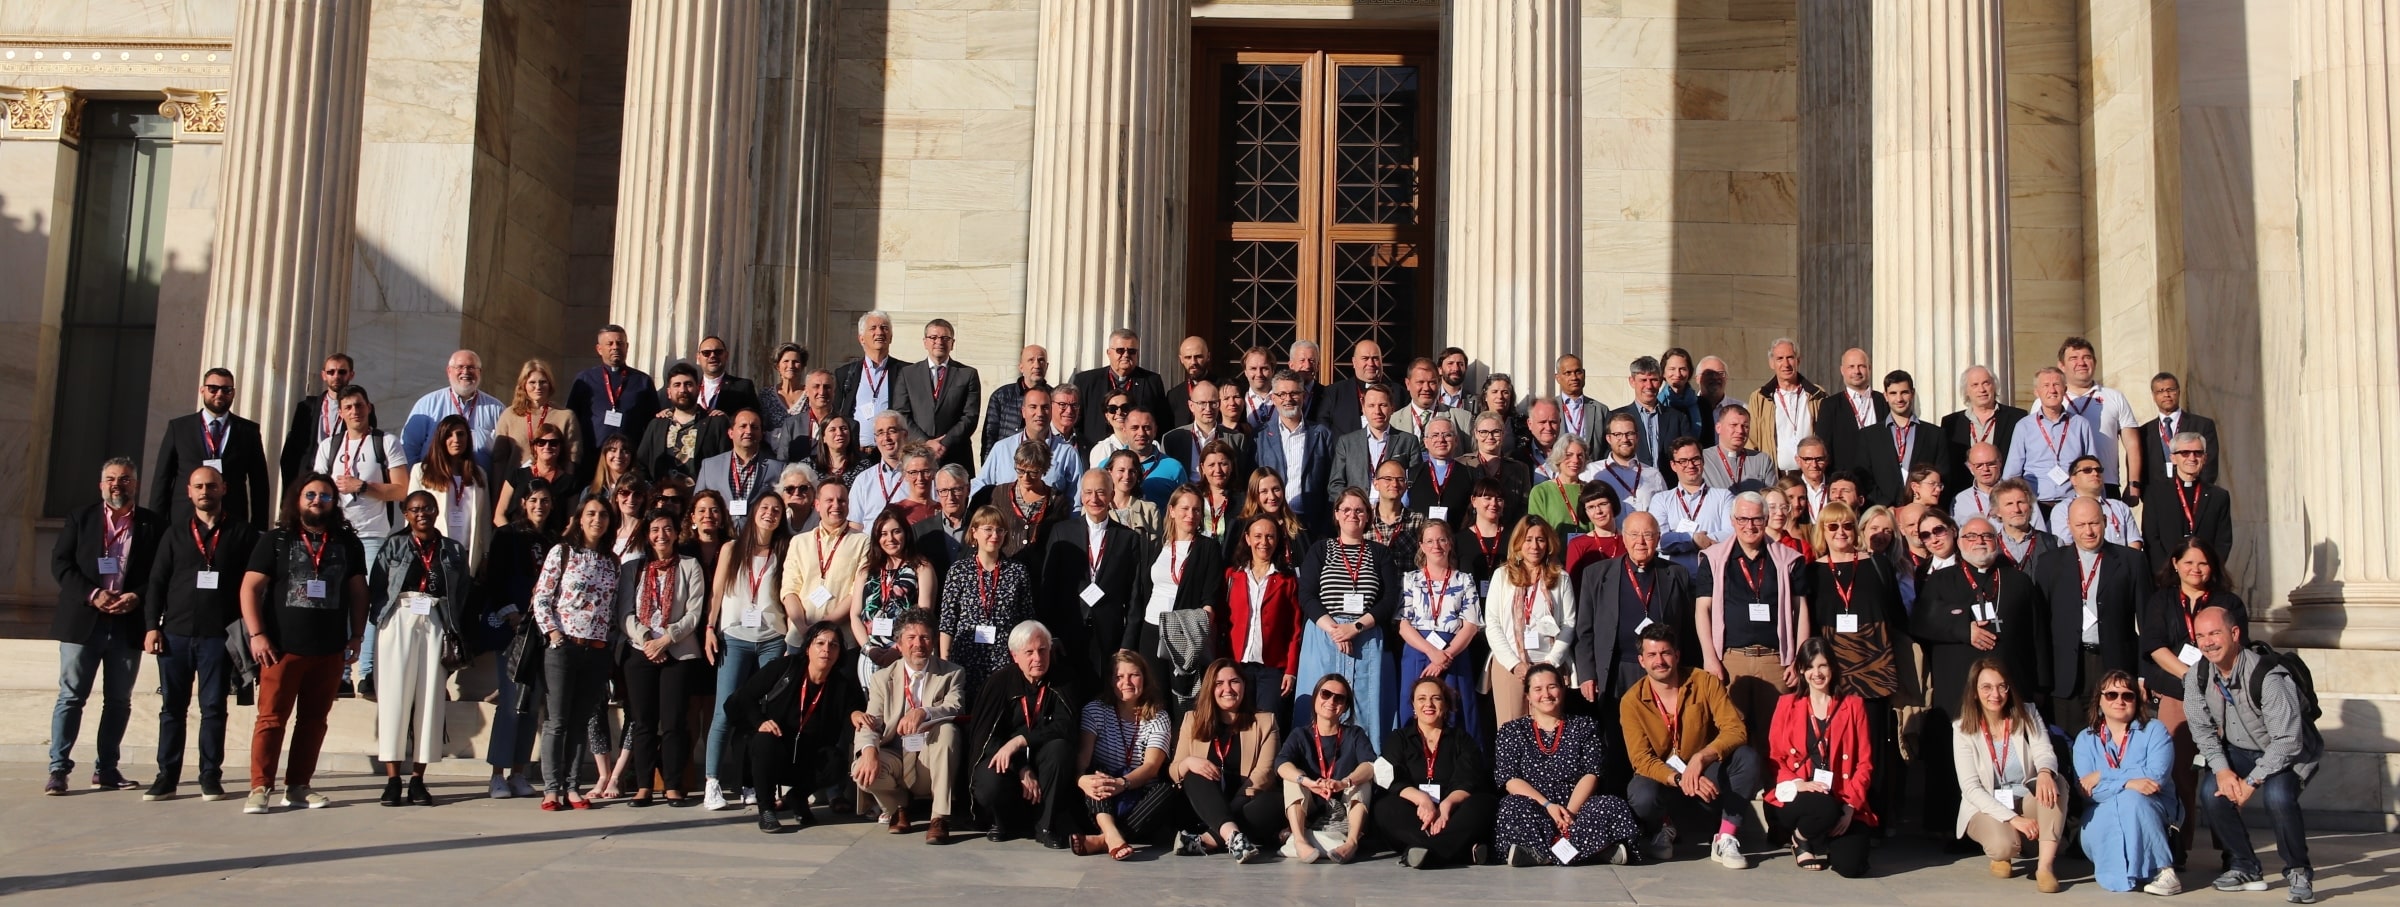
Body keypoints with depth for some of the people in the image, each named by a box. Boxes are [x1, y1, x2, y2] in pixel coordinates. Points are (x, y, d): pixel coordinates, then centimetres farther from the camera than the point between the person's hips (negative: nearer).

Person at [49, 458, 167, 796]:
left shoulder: (154, 524, 4)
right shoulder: (80, 518, 6)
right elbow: (60, 563, 0)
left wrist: (137, 597, -14)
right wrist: (92, 594, -13)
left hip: (129, 625, 1)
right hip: (83, 622, -1)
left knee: (119, 700, 8)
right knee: (71, 696, 0)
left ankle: (106, 768, 17)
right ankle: (58, 768, 4)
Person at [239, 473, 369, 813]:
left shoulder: (347, 543, 11)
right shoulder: (276, 541, 4)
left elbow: (358, 592, 14)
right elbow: (250, 588, 0)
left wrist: (356, 636, 7)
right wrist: (257, 634, -8)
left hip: (330, 650, 3)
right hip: (283, 646, -3)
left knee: (314, 720, 6)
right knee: (272, 718, -4)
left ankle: (298, 787, 13)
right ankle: (259, 788, -1)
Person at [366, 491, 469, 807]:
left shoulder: (454, 550, 12)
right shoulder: (395, 547, 11)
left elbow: (464, 594, 6)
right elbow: (375, 588, 5)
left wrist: (455, 635, -3)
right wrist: (384, 621, -9)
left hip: (436, 627, 1)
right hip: (399, 624, -1)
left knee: (429, 698, -1)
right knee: (394, 697, -4)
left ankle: (418, 779, 4)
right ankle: (393, 779, -2)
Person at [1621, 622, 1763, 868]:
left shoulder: (1705, 682, -10)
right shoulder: (1631, 701, -11)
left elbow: (1736, 730, -17)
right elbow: (1641, 760, -16)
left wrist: (1700, 758, -34)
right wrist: (1680, 779, -33)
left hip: (1706, 774, 1)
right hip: (1663, 779, -1)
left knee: (1748, 758, -28)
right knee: (1642, 796, -36)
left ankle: (1725, 841, -19)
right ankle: (1663, 829, 2)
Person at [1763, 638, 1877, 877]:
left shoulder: (1853, 705, 10)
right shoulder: (1787, 704, 11)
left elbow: (1865, 762, 6)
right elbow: (1774, 757, 7)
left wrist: (1850, 806, -9)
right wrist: (1797, 784, -14)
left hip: (1843, 804, 1)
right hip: (1797, 800, -1)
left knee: (1851, 866, -23)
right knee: (1825, 809, -37)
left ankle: (1822, 843, 15)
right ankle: (1800, 839, -1)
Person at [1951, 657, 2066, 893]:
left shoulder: (2027, 714, -2)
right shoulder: (1964, 729, -10)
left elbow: (2044, 753, -17)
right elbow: (1971, 788, -15)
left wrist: (2045, 772, -43)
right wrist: (2012, 818, -27)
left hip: (2026, 801, 2)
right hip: (1986, 808, -2)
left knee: (2053, 783, -30)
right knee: (2004, 844, -34)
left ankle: (2045, 864, -33)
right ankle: (2002, 854, 5)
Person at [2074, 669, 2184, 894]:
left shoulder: (2154, 731, -2)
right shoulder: (2085, 739, 4)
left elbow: (2156, 776, -19)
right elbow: (2085, 789, -12)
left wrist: (2103, 776, -18)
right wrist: (2127, 782, -28)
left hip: (2153, 810, -1)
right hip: (2105, 817, 1)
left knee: (2131, 799, -34)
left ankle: (2162, 871, -24)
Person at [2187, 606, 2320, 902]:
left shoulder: (2268, 676, -31)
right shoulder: (2198, 676, -12)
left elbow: (2288, 740, -30)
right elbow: (2202, 728, -4)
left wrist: (2251, 782, -29)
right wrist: (2221, 769, -19)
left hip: (2289, 754, -5)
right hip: (2240, 751, 5)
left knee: (2277, 795, -32)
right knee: (2211, 791, -19)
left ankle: (2299, 872, -8)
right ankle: (2245, 867, 2)